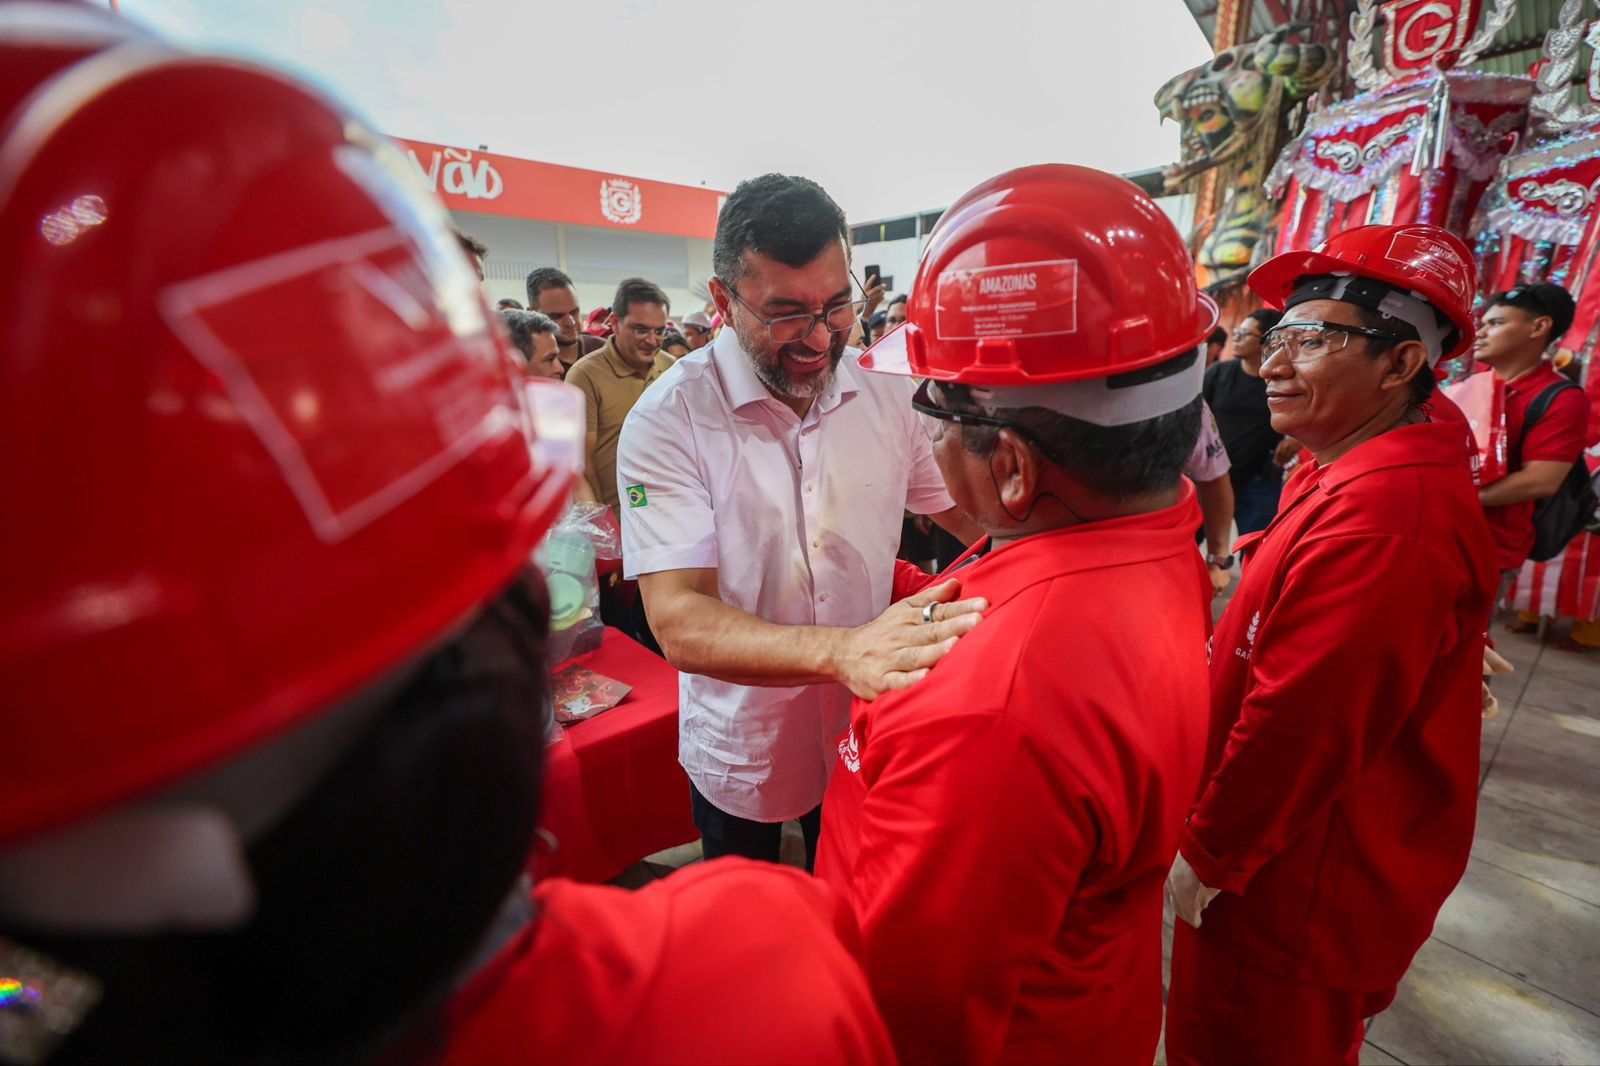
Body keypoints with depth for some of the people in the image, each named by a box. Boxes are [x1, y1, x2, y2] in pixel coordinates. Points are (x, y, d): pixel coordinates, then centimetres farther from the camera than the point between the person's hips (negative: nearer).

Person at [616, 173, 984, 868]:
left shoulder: (888, 391, -9)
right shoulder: (667, 419, -22)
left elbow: (978, 515, -1)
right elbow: (679, 623, -30)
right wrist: (840, 650, -47)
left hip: (867, 735, 3)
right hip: (740, 754, -2)